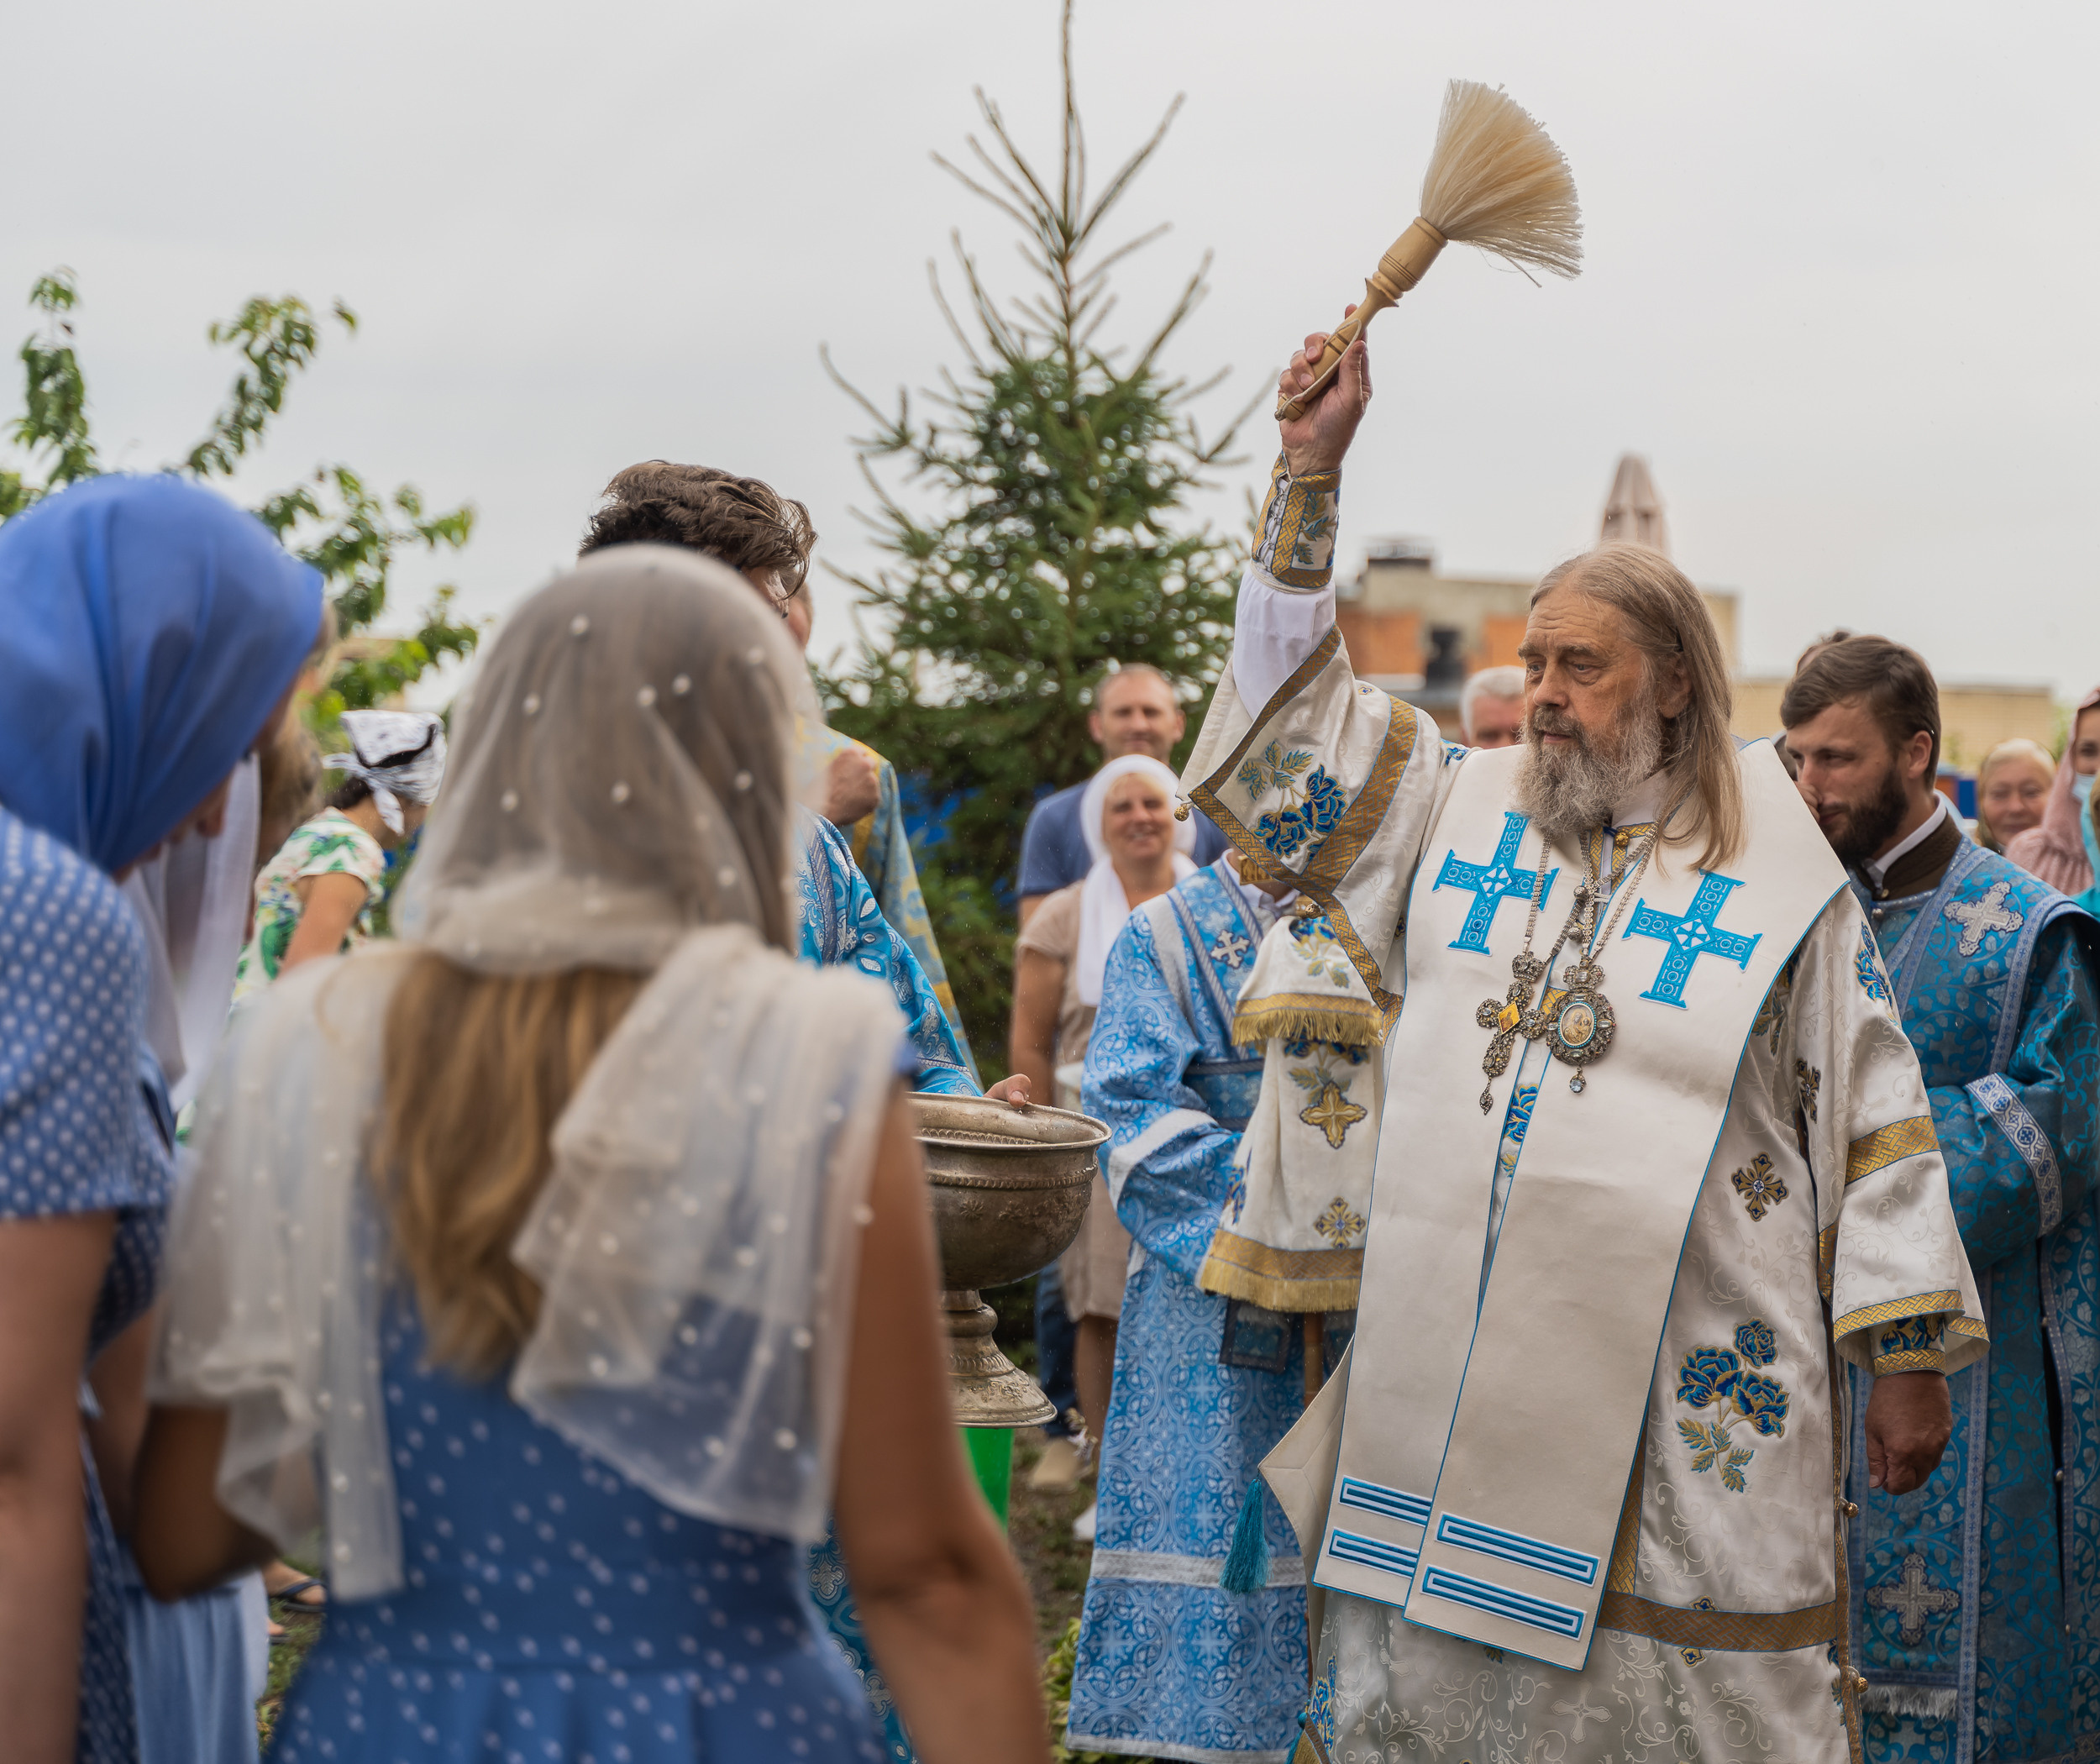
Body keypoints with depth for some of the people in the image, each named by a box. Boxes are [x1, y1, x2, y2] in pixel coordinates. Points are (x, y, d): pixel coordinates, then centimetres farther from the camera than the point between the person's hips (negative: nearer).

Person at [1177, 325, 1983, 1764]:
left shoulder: (1780, 881, 1)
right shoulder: (1465, 810, 11)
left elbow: (1876, 1126, 2)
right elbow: (1304, 699, 13)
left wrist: (1911, 1359, -2)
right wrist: (1314, 469, 5)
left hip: (1680, 1399, -3)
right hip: (1445, 1383, 4)